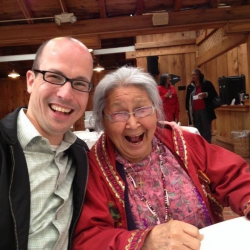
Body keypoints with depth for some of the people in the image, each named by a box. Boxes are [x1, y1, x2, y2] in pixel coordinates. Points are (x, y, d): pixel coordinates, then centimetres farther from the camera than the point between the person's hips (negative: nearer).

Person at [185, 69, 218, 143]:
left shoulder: (207, 84, 1)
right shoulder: (190, 87, 13)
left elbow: (214, 95, 0)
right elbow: (187, 99, 18)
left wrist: (206, 95, -17)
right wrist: (187, 110, 12)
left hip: (205, 111, -4)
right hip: (194, 112, 4)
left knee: (206, 130, -2)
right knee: (197, 131, 5)